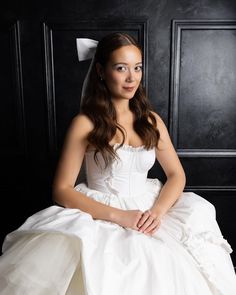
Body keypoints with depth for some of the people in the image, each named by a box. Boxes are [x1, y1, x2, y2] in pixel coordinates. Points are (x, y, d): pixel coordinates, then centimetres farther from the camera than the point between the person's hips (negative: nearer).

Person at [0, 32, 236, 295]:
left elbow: (176, 174, 6)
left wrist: (157, 211, -13)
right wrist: (118, 215, -18)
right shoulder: (85, 123, -7)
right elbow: (62, 190, -9)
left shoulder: (151, 120, 6)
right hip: (101, 215, -4)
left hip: (149, 210, 5)